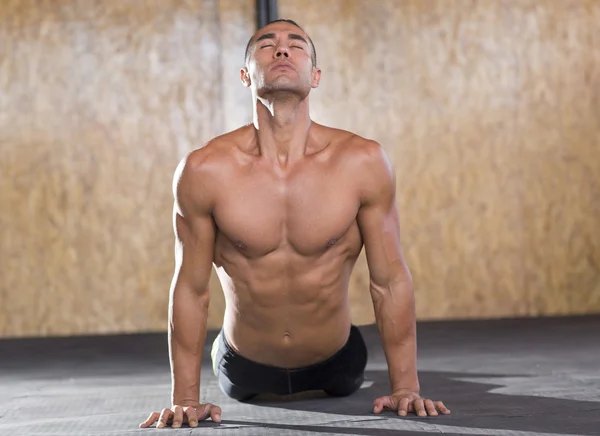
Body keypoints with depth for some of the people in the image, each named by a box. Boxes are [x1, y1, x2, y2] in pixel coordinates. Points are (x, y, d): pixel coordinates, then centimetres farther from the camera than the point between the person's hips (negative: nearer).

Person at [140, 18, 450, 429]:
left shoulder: (362, 162, -23)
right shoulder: (205, 170, -23)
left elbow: (391, 280, -14)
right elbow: (191, 288, -13)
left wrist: (406, 388, -13)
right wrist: (185, 398, -11)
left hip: (336, 361, 1)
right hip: (246, 366, 0)